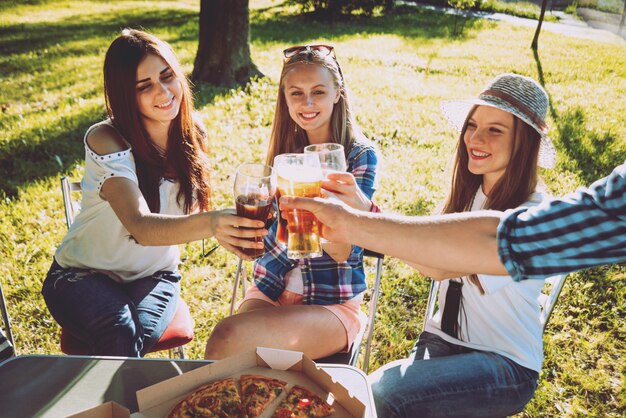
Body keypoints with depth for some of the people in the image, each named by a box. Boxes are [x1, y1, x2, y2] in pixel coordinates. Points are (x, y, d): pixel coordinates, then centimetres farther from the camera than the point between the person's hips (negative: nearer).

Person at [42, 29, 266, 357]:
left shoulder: (192, 134, -9)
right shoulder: (106, 141, -24)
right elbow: (140, 227, -40)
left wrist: (227, 228, -15)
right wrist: (209, 223, -58)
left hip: (154, 275, 3)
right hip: (84, 274, -3)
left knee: (141, 336, -26)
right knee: (120, 337, -30)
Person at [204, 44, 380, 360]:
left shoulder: (359, 154, -6)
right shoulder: (287, 148, 8)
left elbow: (342, 251, -15)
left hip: (332, 303, -3)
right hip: (270, 290, 4)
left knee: (228, 339, -28)